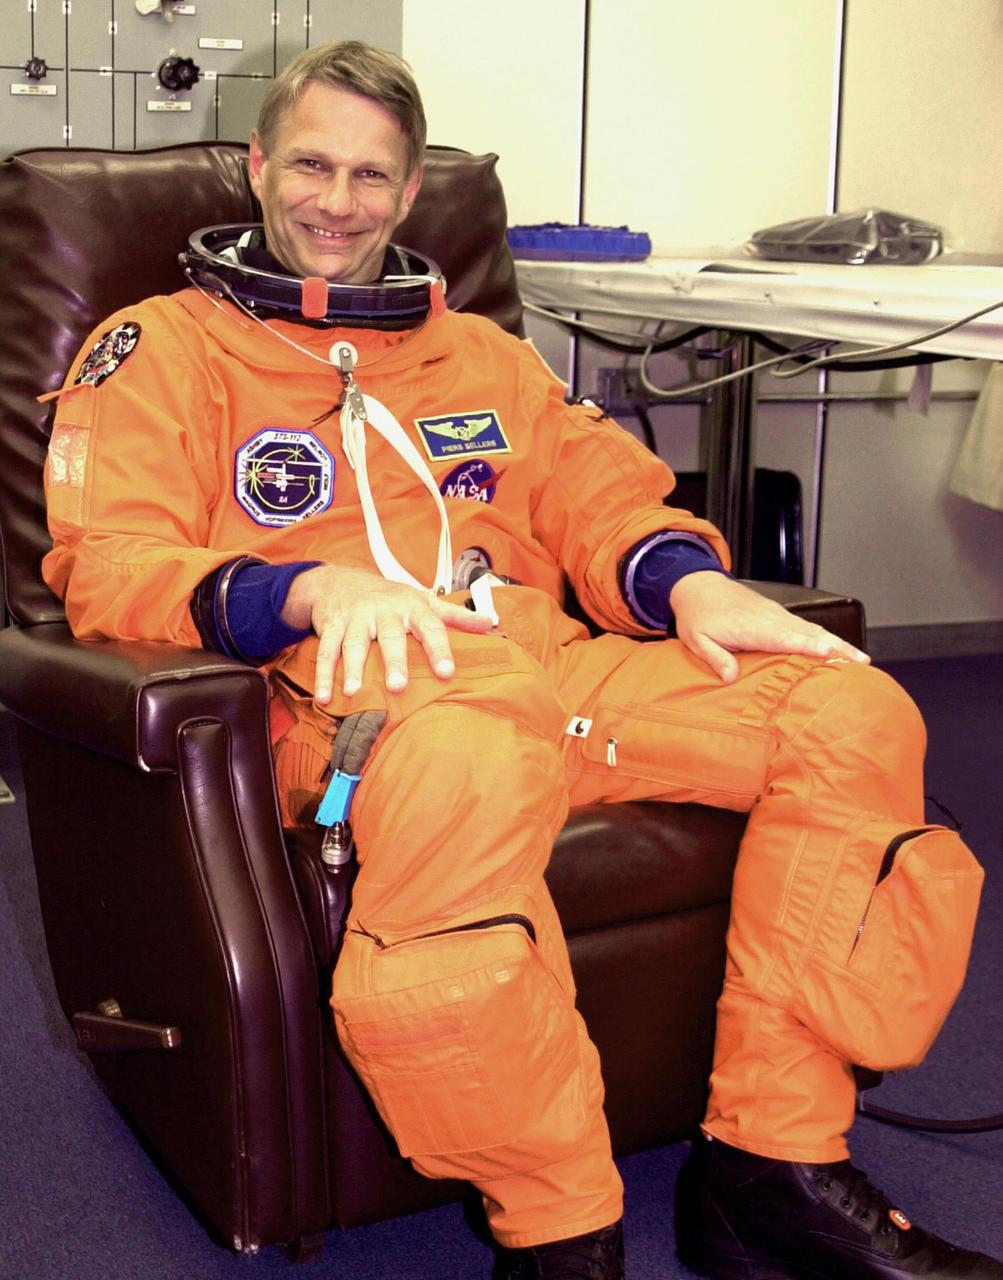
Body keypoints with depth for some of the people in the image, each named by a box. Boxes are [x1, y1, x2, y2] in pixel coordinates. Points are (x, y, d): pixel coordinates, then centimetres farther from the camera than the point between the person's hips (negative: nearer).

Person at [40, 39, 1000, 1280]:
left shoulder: (478, 351, 31)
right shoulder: (160, 348, 15)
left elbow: (597, 488, 22)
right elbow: (109, 565, 1)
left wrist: (687, 578, -3)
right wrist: (313, 589, -19)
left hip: (552, 661, 6)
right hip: (349, 694, -5)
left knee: (853, 711, -17)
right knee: (470, 765, -42)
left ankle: (773, 1166, -13)